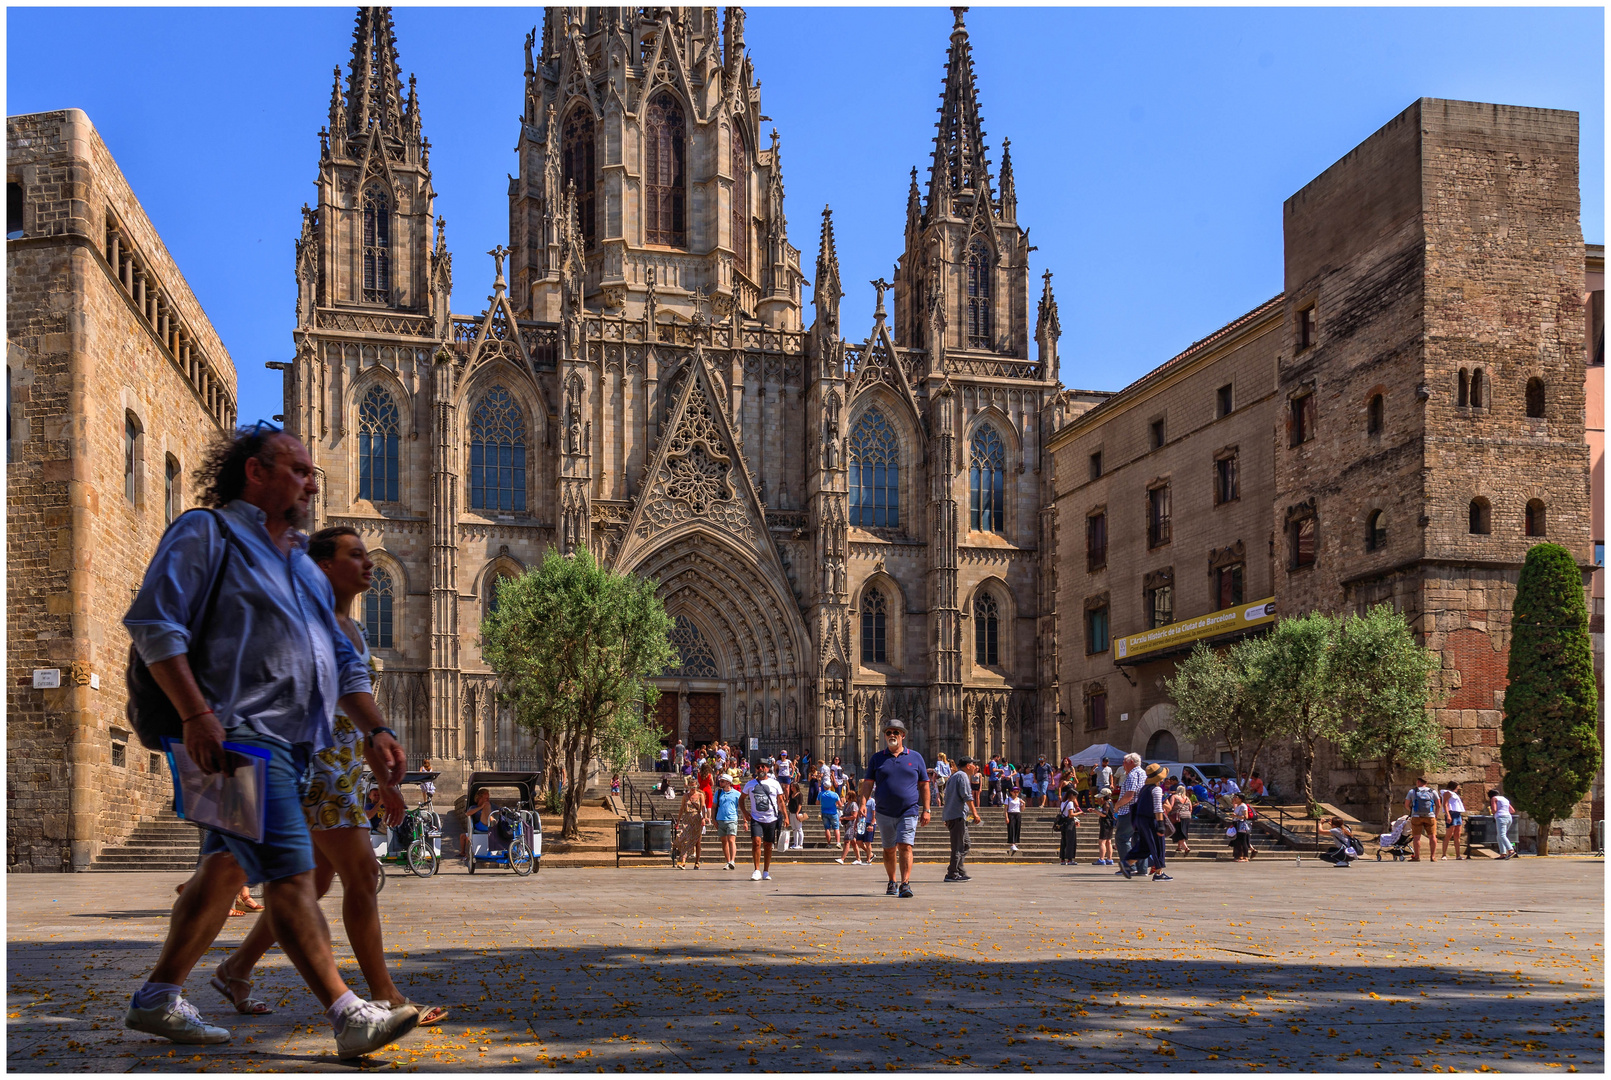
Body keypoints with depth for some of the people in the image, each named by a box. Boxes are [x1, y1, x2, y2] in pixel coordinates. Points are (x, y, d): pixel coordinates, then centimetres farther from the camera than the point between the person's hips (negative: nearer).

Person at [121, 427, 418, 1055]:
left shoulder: (301, 563, 25)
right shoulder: (207, 533, 1)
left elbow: (343, 660, 25)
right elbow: (153, 622, -10)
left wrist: (374, 731, 12)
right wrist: (196, 714, -19)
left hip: (291, 744, 9)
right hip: (239, 734, -9)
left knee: (226, 871, 12)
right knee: (291, 875, -13)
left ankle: (156, 1000, 23)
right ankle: (348, 1016, -16)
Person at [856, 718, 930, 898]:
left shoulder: (915, 757, 6)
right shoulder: (877, 759, 7)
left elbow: (924, 785, 8)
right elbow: (868, 783, 4)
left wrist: (926, 810, 2)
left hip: (909, 811, -2)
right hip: (884, 812, 2)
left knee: (905, 846, -14)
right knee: (889, 849, 12)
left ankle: (905, 884, -17)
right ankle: (892, 882, 29)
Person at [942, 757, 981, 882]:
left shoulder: (953, 776, 23)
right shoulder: (962, 776, -7)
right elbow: (967, 796, -15)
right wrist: (975, 813, -15)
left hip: (950, 815, 10)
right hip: (958, 815, -10)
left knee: (965, 844, 14)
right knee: (959, 846, -9)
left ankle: (961, 872, 15)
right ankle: (953, 874, -10)